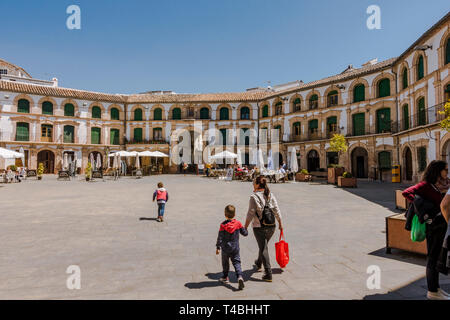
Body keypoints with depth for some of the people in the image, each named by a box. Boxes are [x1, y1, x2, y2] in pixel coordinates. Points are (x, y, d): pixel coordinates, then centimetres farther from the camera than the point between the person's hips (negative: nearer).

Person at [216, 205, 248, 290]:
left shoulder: (223, 225, -13)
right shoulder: (238, 223, -6)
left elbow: (220, 237, -12)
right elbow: (245, 233, 3)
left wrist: (218, 247, -5)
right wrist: (245, 230, 25)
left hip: (225, 248, -1)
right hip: (235, 248, 1)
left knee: (225, 263, 18)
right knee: (236, 262, 6)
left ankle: (225, 277, 31)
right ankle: (239, 276, -14)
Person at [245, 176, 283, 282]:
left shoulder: (254, 197, -14)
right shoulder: (271, 195, 3)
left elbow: (250, 214, -14)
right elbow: (277, 211, 4)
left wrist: (245, 227, -5)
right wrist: (280, 224, 14)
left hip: (259, 227, -6)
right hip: (271, 226, 6)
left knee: (264, 249, 3)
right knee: (263, 245, 25)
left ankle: (268, 274, 3)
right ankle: (258, 264, 46)